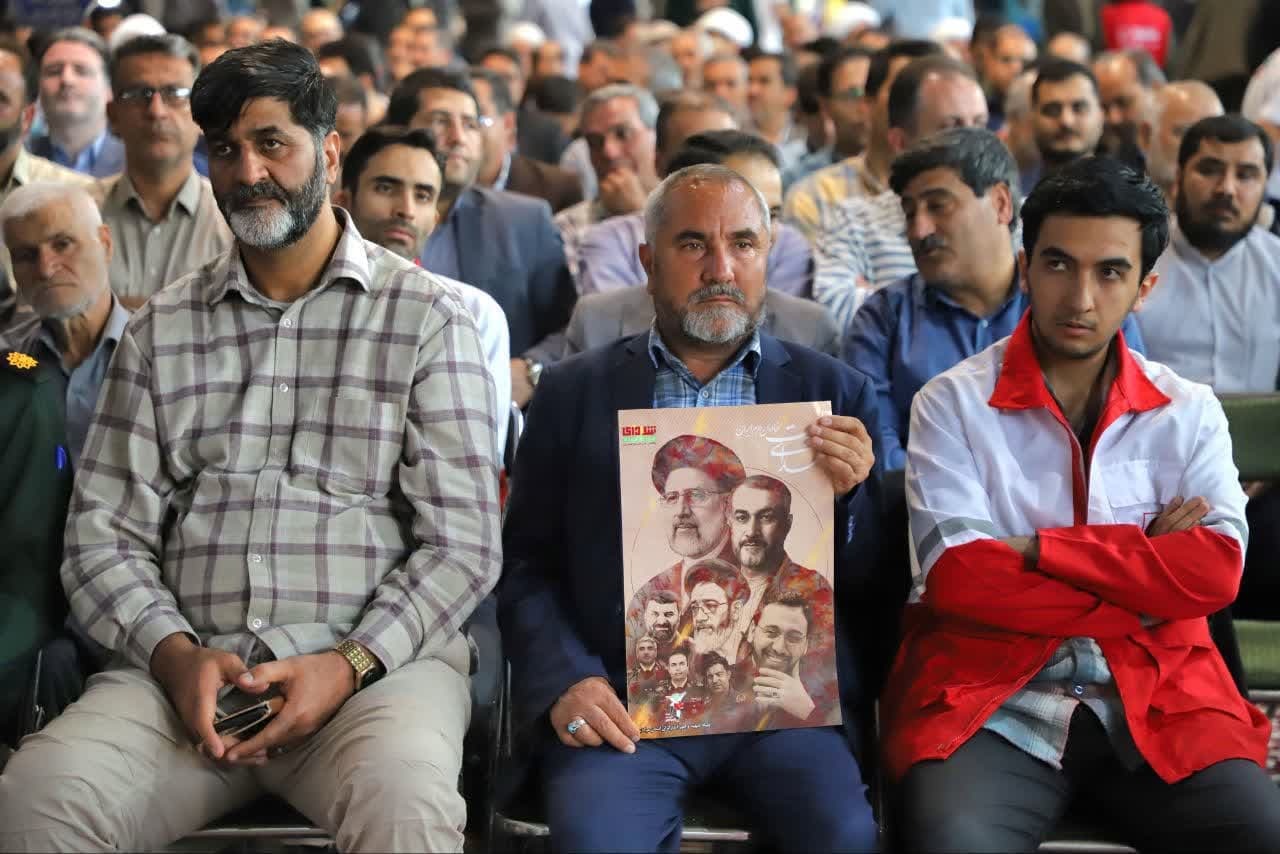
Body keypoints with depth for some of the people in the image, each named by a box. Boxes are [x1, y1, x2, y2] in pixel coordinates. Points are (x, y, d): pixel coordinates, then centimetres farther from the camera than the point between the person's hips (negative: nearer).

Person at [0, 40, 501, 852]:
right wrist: (175, 654, -7)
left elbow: (463, 543, 1)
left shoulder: (427, 317, 7)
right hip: (190, 664, 2)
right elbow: (105, 533, 11)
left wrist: (351, 664, -13)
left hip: (377, 659, -2)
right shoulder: (162, 329, 16)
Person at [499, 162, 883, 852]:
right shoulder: (574, 392, 12)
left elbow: (872, 584, 12)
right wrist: (565, 681, -9)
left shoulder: (834, 392, 12)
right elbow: (527, 568, 9)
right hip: (621, 694, -1)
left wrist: (849, 495, -8)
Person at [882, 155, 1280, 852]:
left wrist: (1037, 549, -10)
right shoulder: (951, 404, 1)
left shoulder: (1188, 413, 9)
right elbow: (958, 578, -11)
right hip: (988, 706, -2)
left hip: (1159, 702, 3)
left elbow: (1215, 573, -6)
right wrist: (1145, 571, -6)